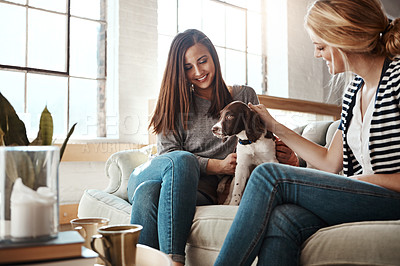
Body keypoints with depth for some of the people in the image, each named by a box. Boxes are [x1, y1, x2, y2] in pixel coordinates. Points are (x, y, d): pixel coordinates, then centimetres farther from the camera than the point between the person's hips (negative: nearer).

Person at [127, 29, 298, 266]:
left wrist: (286, 155, -8)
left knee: (150, 191, -34)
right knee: (182, 160, -36)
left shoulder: (244, 96, 15)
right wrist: (217, 165, -12)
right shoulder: (176, 103, 15)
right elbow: (168, 153, 3)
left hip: (203, 191, -1)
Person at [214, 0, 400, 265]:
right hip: (361, 200, 6)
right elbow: (330, 163, 15)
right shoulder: (354, 89, 15)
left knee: (270, 175, -19)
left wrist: (367, 179, -12)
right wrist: (275, 126, 17)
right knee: (281, 220, -26)